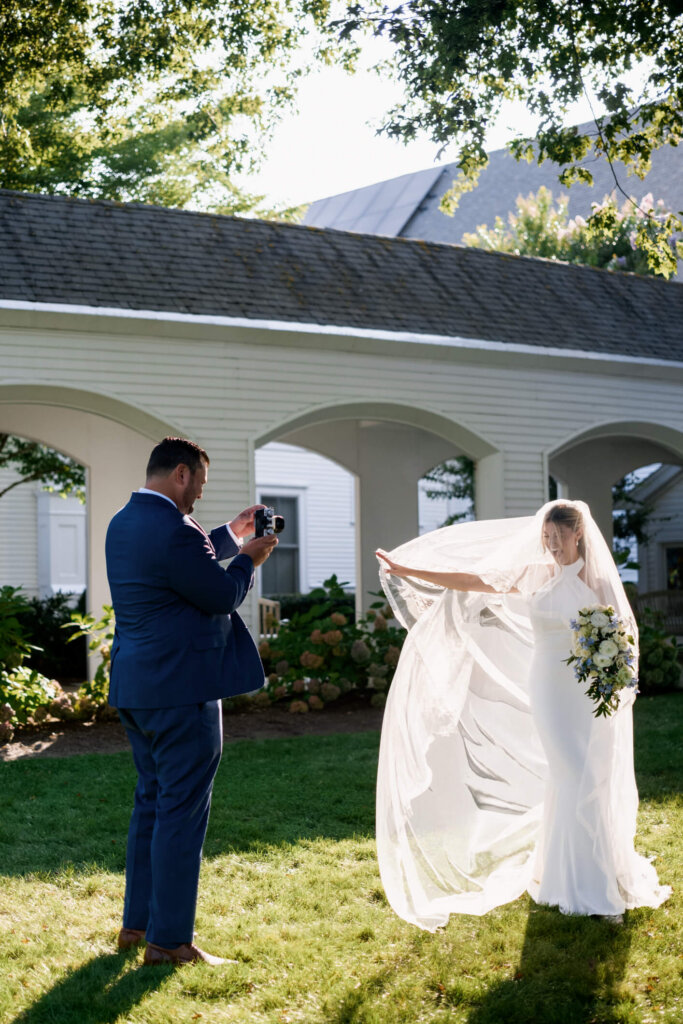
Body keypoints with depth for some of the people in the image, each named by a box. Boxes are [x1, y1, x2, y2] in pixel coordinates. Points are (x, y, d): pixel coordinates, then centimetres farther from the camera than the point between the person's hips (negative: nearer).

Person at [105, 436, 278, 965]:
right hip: (181, 688, -10)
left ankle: (137, 921, 26)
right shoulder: (173, 531, -21)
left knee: (152, 801, 19)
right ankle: (169, 939, 2)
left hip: (138, 686, 10)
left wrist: (230, 535, 23)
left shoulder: (124, 522, 11)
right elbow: (222, 595, -15)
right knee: (182, 811, -3)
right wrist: (248, 560, 2)